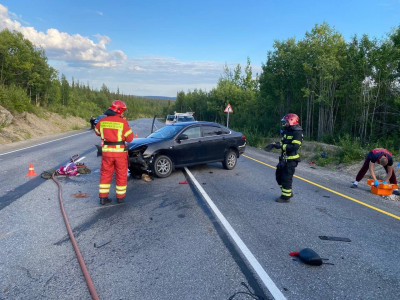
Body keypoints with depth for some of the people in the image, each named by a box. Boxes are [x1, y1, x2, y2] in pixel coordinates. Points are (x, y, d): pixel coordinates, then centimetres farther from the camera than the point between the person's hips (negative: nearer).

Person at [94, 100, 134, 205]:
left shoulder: (102, 121, 0)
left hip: (106, 152, 3)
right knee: (121, 175, 11)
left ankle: (103, 197, 14)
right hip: (120, 152, -3)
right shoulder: (123, 122, -12)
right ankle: (120, 197, 21)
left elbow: (97, 132, 18)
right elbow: (129, 138, -6)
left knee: (105, 174, 14)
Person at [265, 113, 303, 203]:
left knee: (286, 178, -3)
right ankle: (288, 192, 31)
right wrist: (273, 144, 4)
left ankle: (286, 197, 11)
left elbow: (295, 147, -26)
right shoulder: (286, 131, 13)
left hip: (291, 159, -10)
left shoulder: (297, 133, -16)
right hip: (284, 158, 10)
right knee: (278, 175, 16)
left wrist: (281, 146, -28)